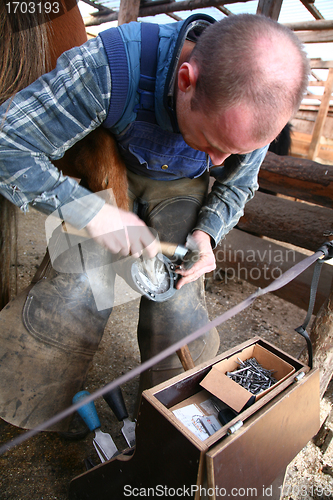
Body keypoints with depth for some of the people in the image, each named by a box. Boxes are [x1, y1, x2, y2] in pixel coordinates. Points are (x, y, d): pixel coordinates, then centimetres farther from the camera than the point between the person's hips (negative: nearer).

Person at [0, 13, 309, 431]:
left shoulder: (256, 105, -23)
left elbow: (236, 186, -3)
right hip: (113, 171, -1)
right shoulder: (110, 66, -36)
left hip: (182, 187, 2)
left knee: (177, 309, -12)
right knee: (74, 292, -18)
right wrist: (92, 212, -38)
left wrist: (206, 232, -22)